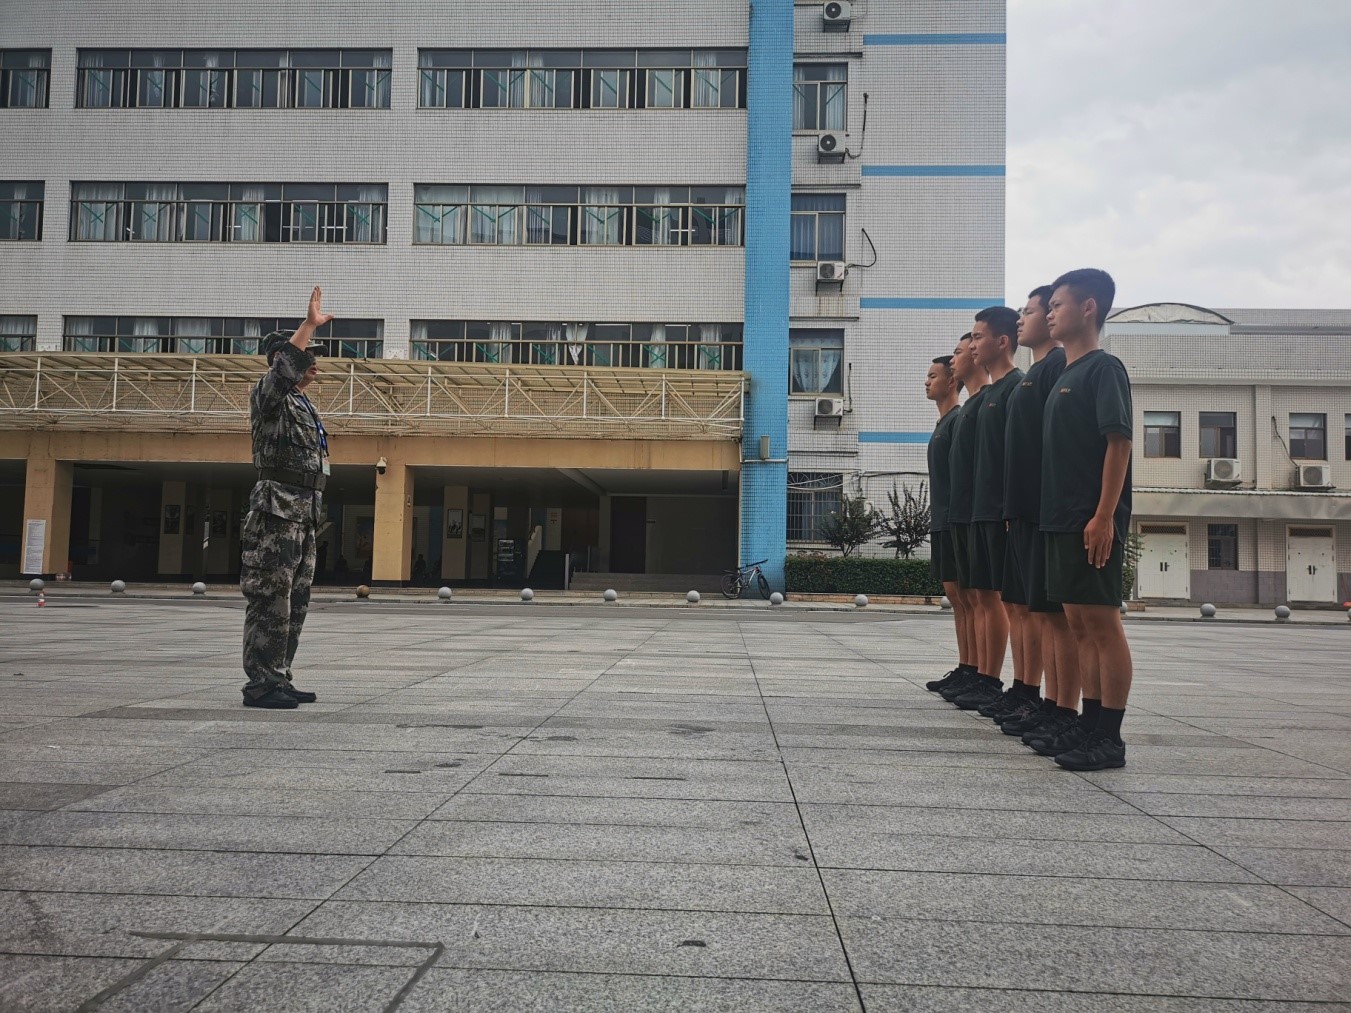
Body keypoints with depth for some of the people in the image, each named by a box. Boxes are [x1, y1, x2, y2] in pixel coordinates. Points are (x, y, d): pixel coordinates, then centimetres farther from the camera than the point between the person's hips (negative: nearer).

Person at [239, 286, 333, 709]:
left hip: (304, 515, 9)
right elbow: (282, 370, -29)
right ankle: (260, 685, -4)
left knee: (294, 605, 11)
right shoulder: (268, 396, -4)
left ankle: (279, 680, 17)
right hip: (278, 511, -9)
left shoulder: (302, 405, 22)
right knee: (270, 603, -8)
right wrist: (308, 324, -27)